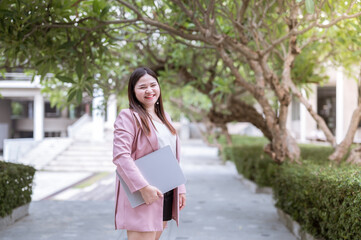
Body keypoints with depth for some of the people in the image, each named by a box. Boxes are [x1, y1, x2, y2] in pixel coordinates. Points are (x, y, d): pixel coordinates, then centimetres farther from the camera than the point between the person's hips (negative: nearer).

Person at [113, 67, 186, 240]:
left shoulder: (164, 117, 17)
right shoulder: (128, 116, -8)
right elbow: (120, 156, -19)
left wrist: (180, 189, 14)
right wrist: (144, 187, -24)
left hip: (166, 196, 8)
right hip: (141, 198, -8)